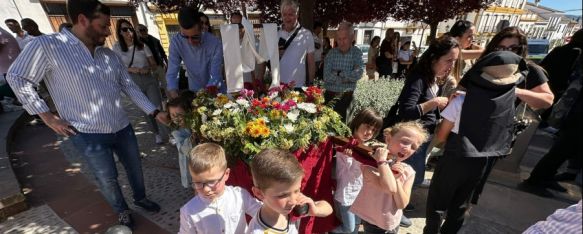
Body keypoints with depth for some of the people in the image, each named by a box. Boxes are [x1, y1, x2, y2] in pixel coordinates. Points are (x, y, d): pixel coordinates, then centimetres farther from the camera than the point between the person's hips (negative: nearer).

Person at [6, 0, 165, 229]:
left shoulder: (110, 55, 2)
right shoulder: (46, 45, -12)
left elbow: (129, 86, 4)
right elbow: (17, 78, -3)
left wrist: (155, 112, -2)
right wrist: (47, 116, -6)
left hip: (122, 128, 5)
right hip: (89, 134, -4)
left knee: (135, 167, 19)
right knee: (107, 179, 13)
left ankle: (140, 198, 46)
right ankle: (122, 210, 39)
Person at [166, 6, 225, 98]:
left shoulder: (215, 43, -19)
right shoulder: (176, 42, -13)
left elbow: (215, 76, -19)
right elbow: (171, 74, -13)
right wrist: (175, 99, -29)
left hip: (216, 92, -2)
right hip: (194, 92, 2)